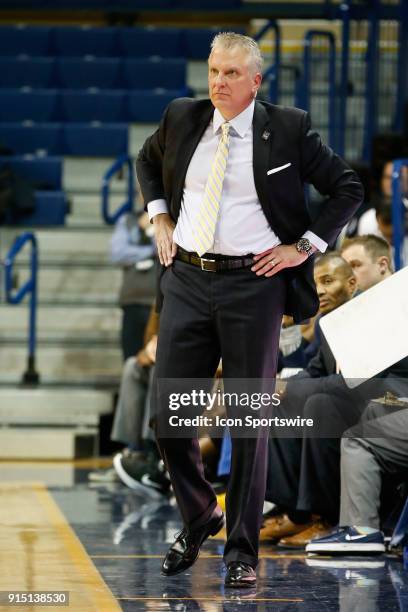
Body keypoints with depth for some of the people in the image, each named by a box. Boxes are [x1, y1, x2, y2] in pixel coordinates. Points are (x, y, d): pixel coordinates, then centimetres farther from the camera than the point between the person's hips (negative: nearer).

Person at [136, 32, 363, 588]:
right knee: (168, 413, 2)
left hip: (253, 285, -3)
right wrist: (160, 218, 14)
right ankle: (198, 520, 26)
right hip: (187, 279, 3)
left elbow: (348, 189, 2)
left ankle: (242, 550, 11)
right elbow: (147, 160, 28)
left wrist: (304, 247, -5)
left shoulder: (287, 130, -4)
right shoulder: (182, 118, 6)